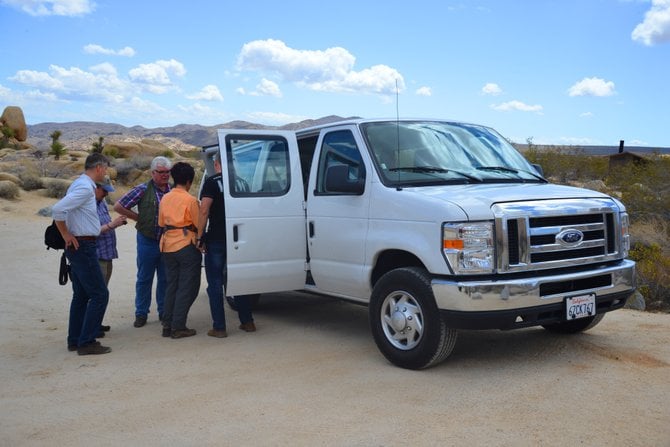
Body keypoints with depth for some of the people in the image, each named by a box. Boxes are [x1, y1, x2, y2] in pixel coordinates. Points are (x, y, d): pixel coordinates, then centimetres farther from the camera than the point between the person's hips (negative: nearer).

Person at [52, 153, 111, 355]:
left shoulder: (80, 184, 13)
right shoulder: (85, 188, -17)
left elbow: (60, 209, 20)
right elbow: (57, 209, -26)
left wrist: (67, 236, 13)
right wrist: (67, 236, -15)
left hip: (79, 246, 10)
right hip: (83, 247, -10)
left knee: (81, 295, 15)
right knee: (99, 294, -6)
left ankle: (75, 340, 23)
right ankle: (86, 342, -3)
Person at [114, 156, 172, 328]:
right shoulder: (143, 189, -5)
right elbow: (118, 206, -4)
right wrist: (140, 218, -2)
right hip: (147, 241, -3)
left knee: (165, 279, 11)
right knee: (144, 279, 6)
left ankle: (164, 312, 23)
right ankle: (141, 314, 16)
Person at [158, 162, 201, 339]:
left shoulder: (165, 199, 8)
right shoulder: (190, 200, -11)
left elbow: (161, 223, 13)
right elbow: (198, 224, -7)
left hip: (168, 246, 7)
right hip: (186, 246, -6)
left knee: (172, 285, 14)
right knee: (187, 287, 1)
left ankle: (167, 325, 16)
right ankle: (178, 327, 0)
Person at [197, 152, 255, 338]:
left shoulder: (212, 182, -8)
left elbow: (204, 211, -17)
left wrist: (200, 237, -11)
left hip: (216, 241, -5)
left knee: (215, 284, 3)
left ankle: (219, 327, 4)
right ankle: (247, 322, 21)